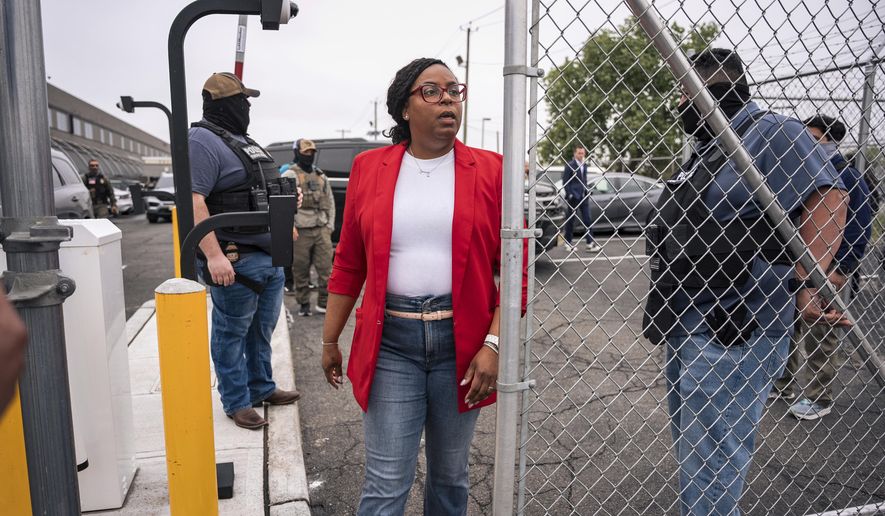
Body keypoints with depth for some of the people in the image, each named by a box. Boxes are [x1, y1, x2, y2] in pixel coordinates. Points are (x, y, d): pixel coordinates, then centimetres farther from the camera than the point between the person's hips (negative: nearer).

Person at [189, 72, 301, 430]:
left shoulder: (243, 141, 18)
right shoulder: (204, 141, -12)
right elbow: (193, 201, -22)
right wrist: (214, 255, -27)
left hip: (269, 256, 9)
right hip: (236, 261, -9)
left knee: (262, 329, 19)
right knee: (232, 333, 6)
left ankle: (261, 388, 35)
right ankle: (236, 403, 20)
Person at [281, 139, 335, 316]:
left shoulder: (321, 176, 17)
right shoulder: (290, 175, -1)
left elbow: (330, 201, 20)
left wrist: (330, 225, 13)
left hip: (322, 230, 4)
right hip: (301, 231, -4)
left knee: (325, 268, 0)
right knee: (301, 270, 4)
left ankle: (324, 303, 11)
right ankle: (303, 304, 17)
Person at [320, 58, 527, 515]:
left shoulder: (489, 170, -1)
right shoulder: (369, 168, 3)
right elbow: (348, 265, 8)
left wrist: (493, 345, -11)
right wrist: (330, 340, 11)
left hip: (463, 342, 1)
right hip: (390, 341, 0)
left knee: (450, 474, 18)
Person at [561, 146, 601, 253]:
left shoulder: (584, 165, 13)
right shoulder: (569, 165, -8)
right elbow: (565, 182, -10)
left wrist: (586, 191, 13)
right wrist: (570, 194, -15)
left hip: (583, 196, 6)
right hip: (573, 196, -6)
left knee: (588, 220, 1)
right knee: (570, 220, 3)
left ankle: (590, 243, 2)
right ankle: (568, 243, 14)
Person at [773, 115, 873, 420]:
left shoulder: (845, 175, -12)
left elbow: (861, 226, -14)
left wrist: (842, 269, -17)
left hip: (827, 271, -7)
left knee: (819, 337, 3)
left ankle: (821, 399, 19)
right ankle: (782, 385, 30)